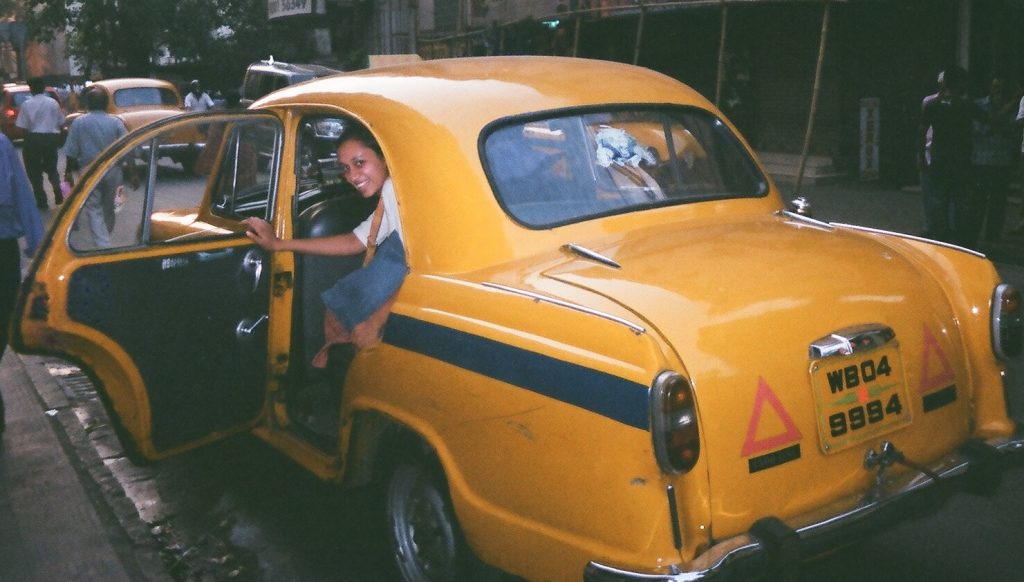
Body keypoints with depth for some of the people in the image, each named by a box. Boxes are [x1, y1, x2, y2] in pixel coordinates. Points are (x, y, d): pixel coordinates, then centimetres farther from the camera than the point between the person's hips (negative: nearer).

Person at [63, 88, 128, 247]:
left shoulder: (78, 123, -3)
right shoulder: (116, 122, -1)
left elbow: (71, 153, -2)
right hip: (112, 172, 2)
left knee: (94, 210, 1)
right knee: (108, 208, 18)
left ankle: (103, 246, -13)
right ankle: (105, 238, 34)